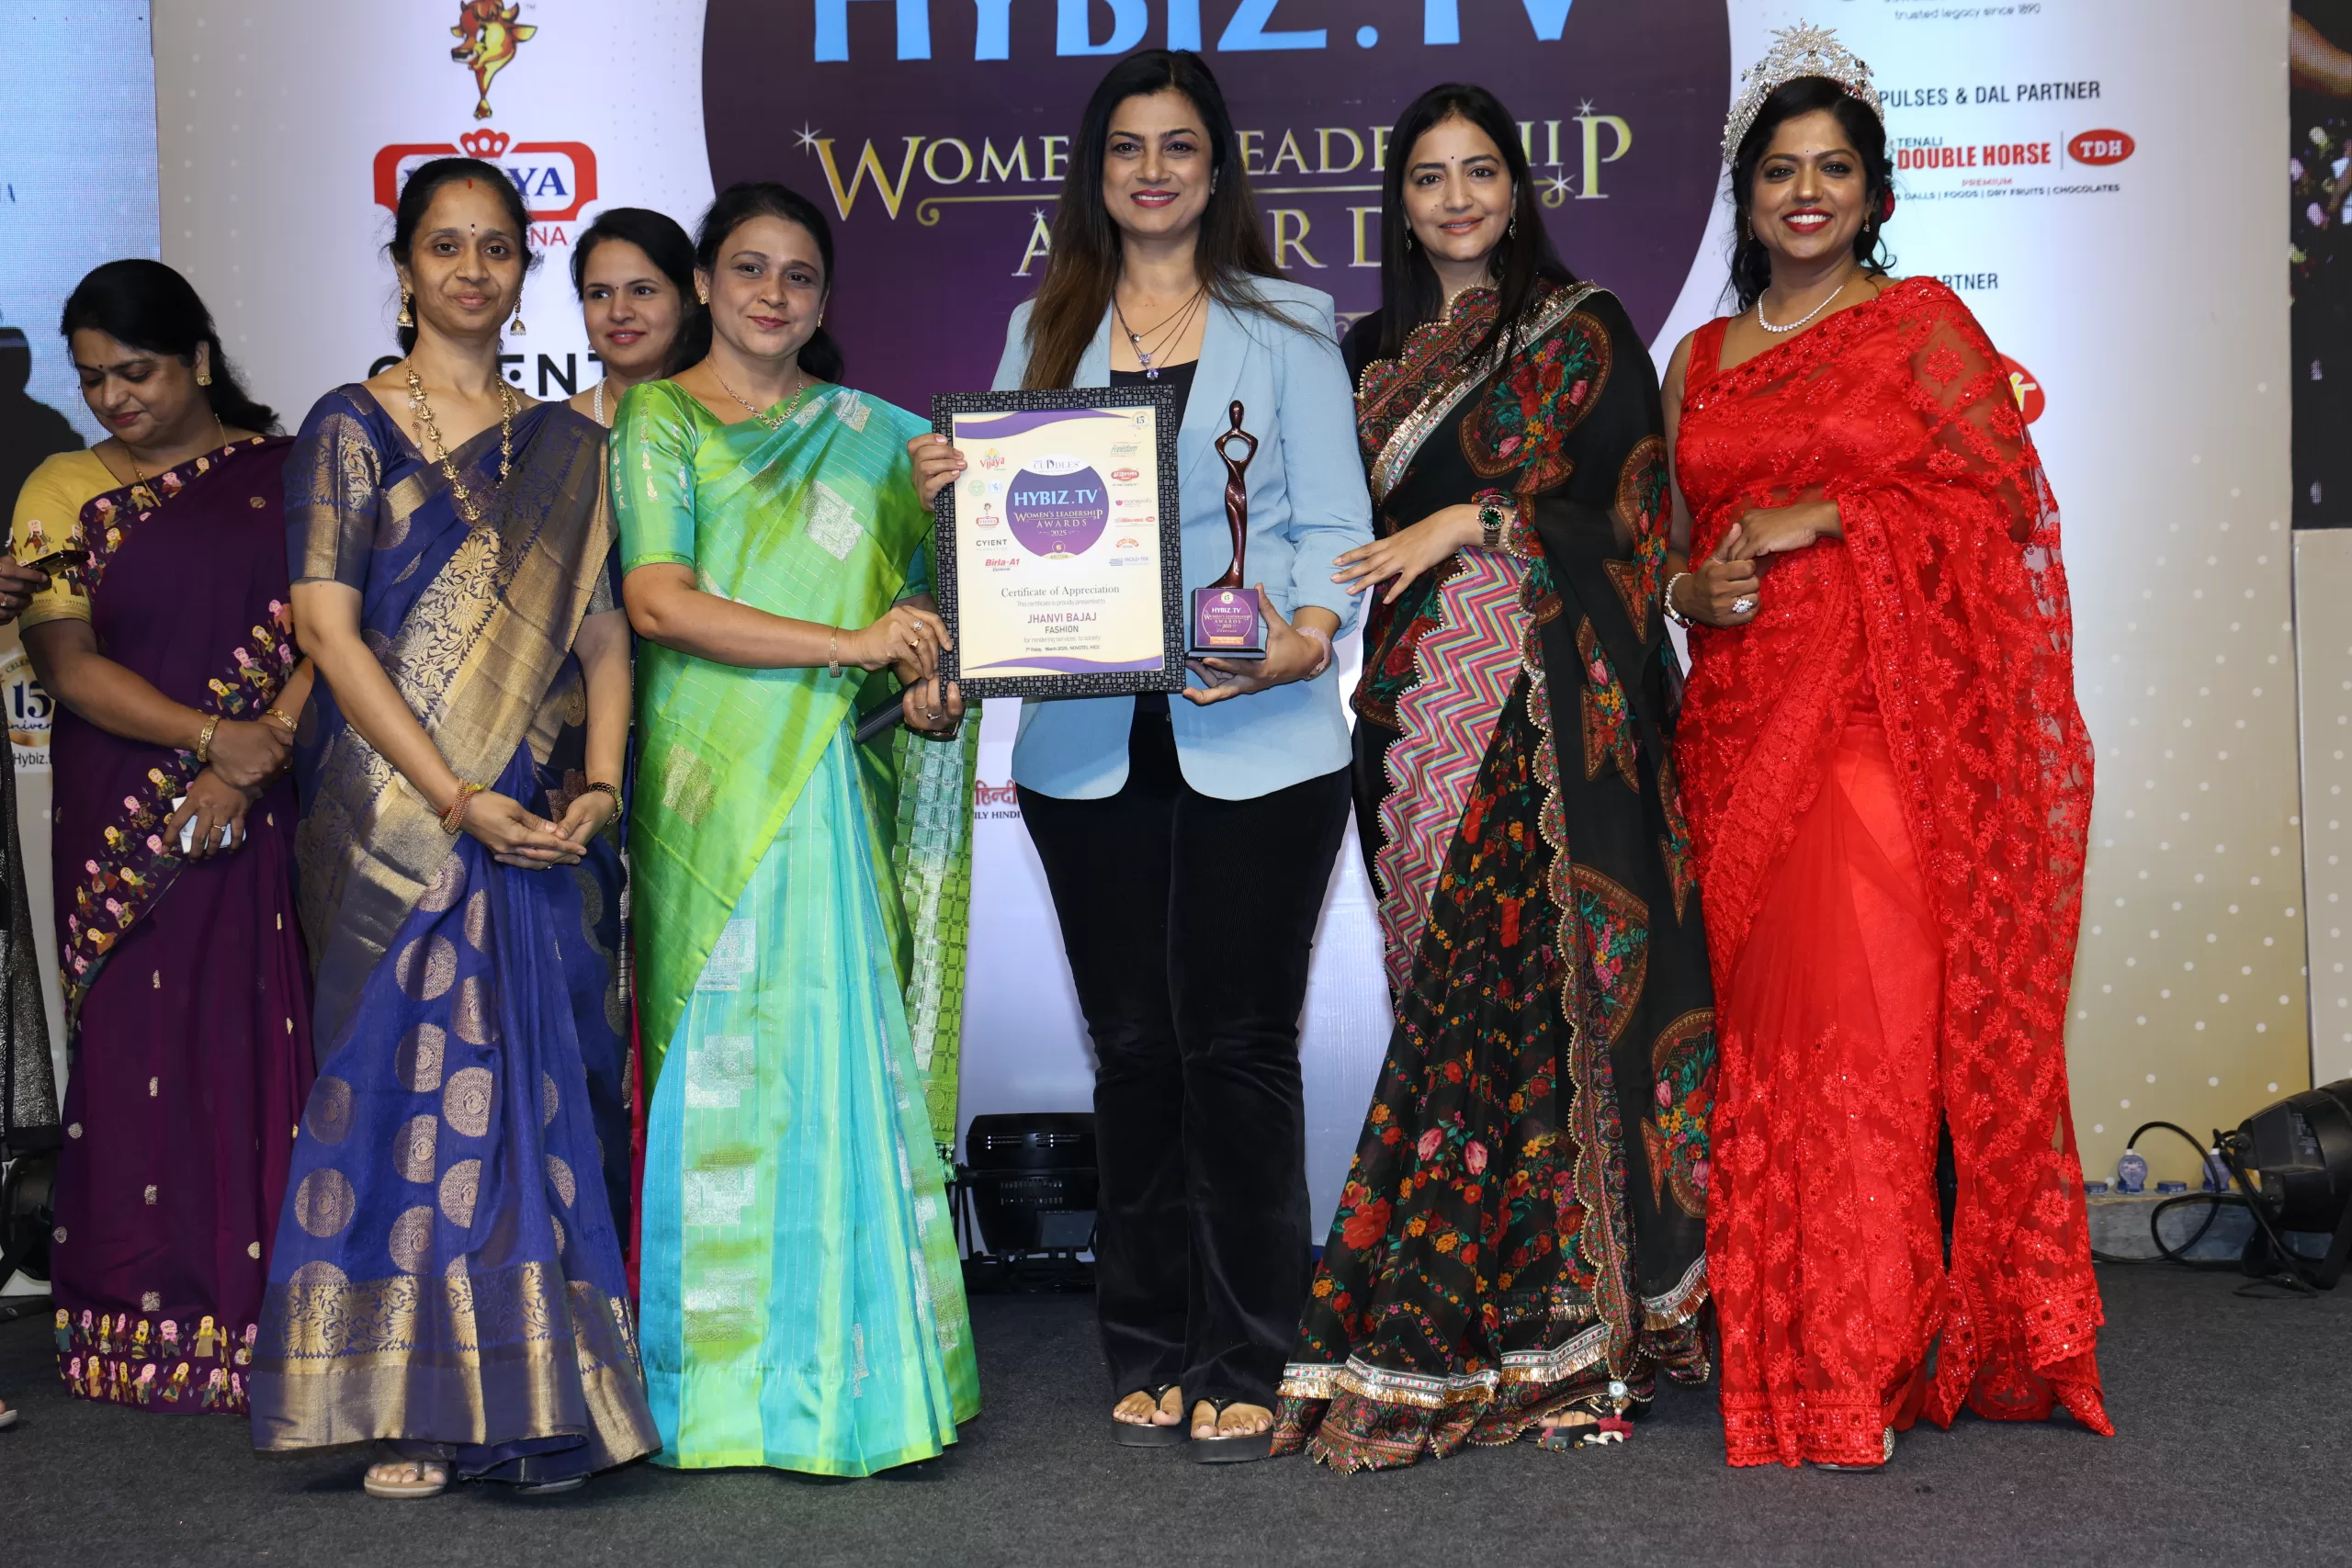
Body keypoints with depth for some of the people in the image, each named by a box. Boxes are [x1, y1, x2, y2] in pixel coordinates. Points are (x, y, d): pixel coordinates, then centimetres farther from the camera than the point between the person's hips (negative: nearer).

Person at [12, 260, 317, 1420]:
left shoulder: (288, 474, 6)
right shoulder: (64, 490, 9)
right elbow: (66, 663, 0)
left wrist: (254, 761, -13)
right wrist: (214, 737, -13)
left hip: (274, 823, -1)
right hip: (127, 830, 1)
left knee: (268, 1046, -3)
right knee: (139, 1053, 0)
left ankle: (270, 1313, 5)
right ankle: (157, 1321, 8)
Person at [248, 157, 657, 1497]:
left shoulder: (567, 445, 14)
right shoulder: (352, 429, 3)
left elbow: (603, 629, 10)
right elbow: (329, 629, -6)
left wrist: (600, 783, -8)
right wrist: (458, 798, -15)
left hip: (542, 820, 3)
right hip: (396, 813, -3)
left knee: (538, 1083, 2)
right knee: (416, 1071, -5)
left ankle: (538, 1403, 11)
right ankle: (416, 1407, 4)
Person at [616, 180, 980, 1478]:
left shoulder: (872, 435, 15)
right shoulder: (656, 421, 5)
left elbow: (945, 580, 20)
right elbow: (657, 602, -9)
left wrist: (941, 683, -2)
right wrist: (847, 643, -14)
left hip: (831, 784, 3)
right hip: (710, 784, -2)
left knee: (836, 1047, -2)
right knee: (720, 1058, -2)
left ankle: (842, 1366, 7)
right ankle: (722, 1374, 8)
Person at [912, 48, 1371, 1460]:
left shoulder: (1287, 325, 7)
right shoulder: (1045, 333, 15)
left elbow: (1336, 523, 2)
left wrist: (1306, 636, -18)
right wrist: (951, 493, -4)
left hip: (1257, 745, -3)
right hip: (1089, 748, 3)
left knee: (1238, 1047, -1)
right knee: (1134, 1047, 8)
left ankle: (1242, 1367, 9)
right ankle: (1149, 1352, 19)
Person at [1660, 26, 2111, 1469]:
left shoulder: (1922, 320, 6)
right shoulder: (1703, 359, 18)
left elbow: (2005, 491, -3)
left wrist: (1820, 517, -9)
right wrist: (1696, 590, -3)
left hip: (1891, 713, -4)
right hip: (1744, 717, 4)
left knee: (1870, 1006, -11)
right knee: (1762, 1014, -1)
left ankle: (1870, 1352, -3)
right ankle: (1774, 1346, 6)